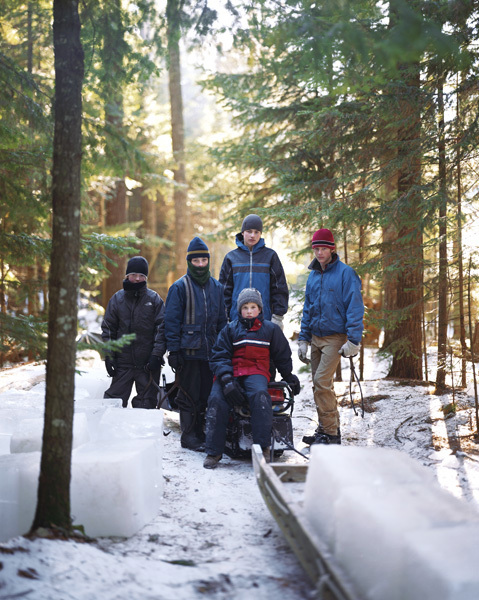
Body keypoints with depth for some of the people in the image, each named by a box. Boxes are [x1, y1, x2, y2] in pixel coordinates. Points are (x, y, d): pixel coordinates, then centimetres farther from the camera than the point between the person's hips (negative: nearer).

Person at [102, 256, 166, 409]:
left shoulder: (154, 299, 2)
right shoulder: (117, 299, 7)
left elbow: (161, 328, -1)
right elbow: (108, 329, 9)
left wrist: (157, 355, -9)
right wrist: (109, 355, 1)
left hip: (147, 363, -1)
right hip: (122, 362, 1)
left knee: (146, 403, 5)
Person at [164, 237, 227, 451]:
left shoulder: (216, 287, 14)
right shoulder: (180, 287, -2)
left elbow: (222, 320, 19)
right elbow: (171, 320, -4)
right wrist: (173, 351, -10)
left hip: (211, 351, 5)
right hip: (188, 351, -5)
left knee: (206, 394, 7)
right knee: (189, 395, -2)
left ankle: (200, 432, 18)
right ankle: (189, 435, 6)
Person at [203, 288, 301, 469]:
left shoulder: (270, 329, 16)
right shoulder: (230, 329, 14)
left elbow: (283, 356, 27)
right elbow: (219, 356, 5)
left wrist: (290, 378, 30)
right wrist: (226, 379, -12)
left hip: (256, 373, -1)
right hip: (230, 372, 1)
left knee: (260, 395, -36)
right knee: (217, 399, -29)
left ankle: (263, 448, -35)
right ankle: (213, 452, -23)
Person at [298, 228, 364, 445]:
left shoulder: (345, 273, -8)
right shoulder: (313, 276, 13)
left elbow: (355, 308, -12)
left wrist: (353, 340, -17)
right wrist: (303, 339, 13)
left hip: (336, 337, -7)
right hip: (316, 337, 7)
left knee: (322, 382, -16)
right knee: (320, 384, 10)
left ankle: (330, 433, -9)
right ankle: (326, 429, 19)